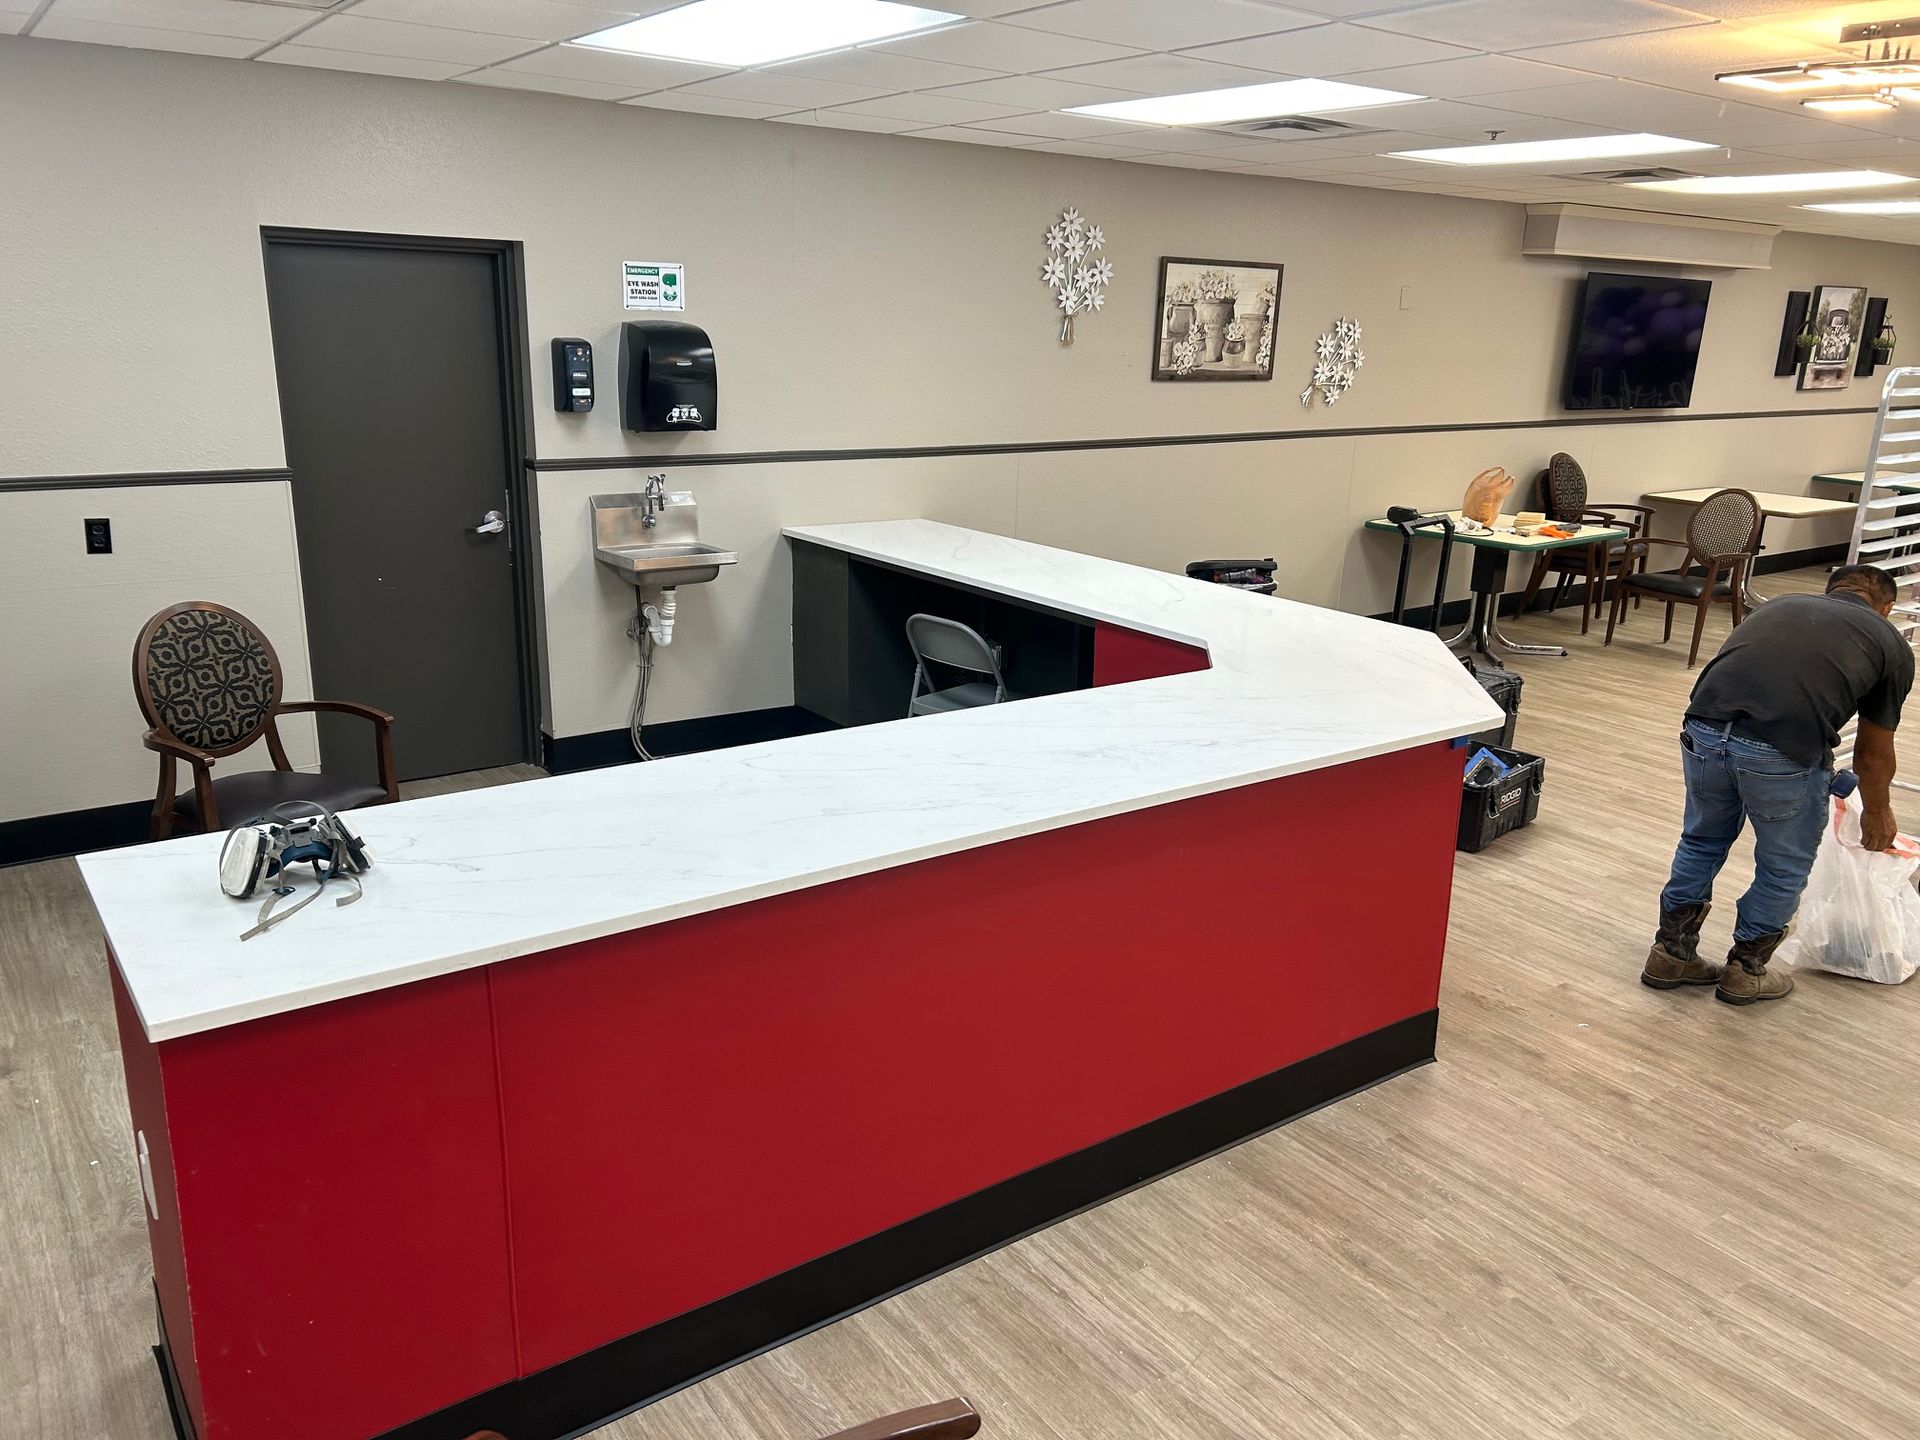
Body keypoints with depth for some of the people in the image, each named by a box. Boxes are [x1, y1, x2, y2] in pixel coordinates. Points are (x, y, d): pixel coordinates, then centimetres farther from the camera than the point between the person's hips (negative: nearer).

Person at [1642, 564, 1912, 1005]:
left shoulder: (1781, 604, 31)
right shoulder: (1891, 643, 21)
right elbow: (1874, 754, 29)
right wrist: (1878, 814, 50)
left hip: (1705, 729, 4)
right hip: (1784, 749, -3)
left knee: (1703, 841, 30)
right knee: (1785, 867, 24)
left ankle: (1671, 953, 37)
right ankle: (1744, 970, 36)